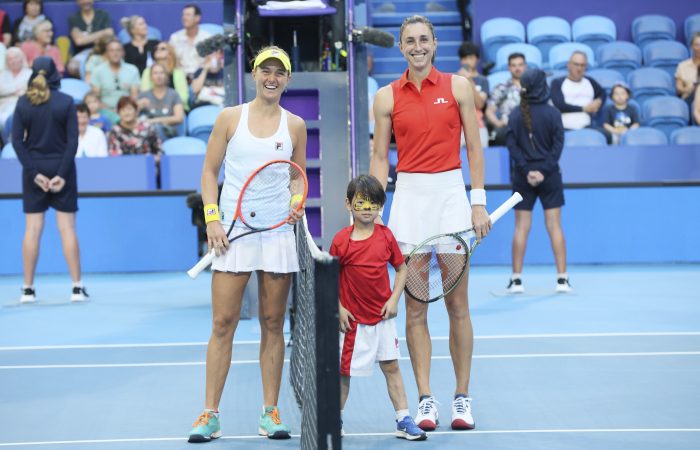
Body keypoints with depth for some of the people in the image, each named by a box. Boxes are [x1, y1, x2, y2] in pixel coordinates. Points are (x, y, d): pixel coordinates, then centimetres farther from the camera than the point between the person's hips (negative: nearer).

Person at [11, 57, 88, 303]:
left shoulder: (23, 103, -1)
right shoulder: (66, 102, -4)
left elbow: (17, 141, -4)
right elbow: (72, 140, -10)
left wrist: (34, 172, -5)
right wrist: (62, 174, -10)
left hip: (34, 170, 1)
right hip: (61, 167, -1)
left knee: (32, 228, 5)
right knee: (67, 228, 2)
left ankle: (28, 288, 5)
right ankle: (77, 287, 1)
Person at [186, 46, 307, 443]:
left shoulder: (295, 125, 8)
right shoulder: (230, 118, 4)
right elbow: (210, 171, 5)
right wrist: (212, 218, -6)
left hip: (278, 232, 2)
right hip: (233, 231, -1)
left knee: (273, 324, 4)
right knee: (224, 323, -4)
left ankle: (270, 412, 11)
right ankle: (210, 414, 0)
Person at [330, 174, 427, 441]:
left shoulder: (386, 236, -1)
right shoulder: (341, 240, -8)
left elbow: (402, 269, 7)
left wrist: (394, 299, -4)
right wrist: (338, 308, -9)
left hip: (383, 316, 2)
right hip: (353, 319, -2)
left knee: (391, 367, 5)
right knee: (344, 371, 5)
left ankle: (404, 421, 8)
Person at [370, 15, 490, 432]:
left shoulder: (458, 86, 3)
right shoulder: (387, 97, 6)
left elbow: (474, 147, 5)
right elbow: (380, 157, 7)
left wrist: (479, 201, -1)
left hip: (451, 193, -1)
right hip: (408, 195, 1)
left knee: (458, 305, 1)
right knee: (415, 307, 1)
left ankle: (463, 397, 8)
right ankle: (425, 400, 4)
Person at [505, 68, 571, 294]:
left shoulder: (515, 115, -1)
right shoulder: (552, 113, -5)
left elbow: (512, 146, -6)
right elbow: (558, 144, -9)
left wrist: (527, 170, -9)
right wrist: (545, 170, -10)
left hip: (523, 177, 1)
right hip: (550, 177, -1)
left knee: (521, 228, 5)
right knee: (554, 226, 4)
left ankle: (516, 279, 4)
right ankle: (562, 279, 3)